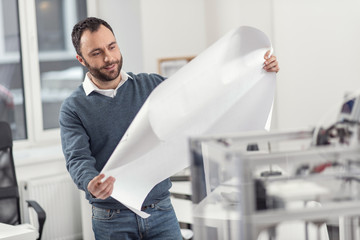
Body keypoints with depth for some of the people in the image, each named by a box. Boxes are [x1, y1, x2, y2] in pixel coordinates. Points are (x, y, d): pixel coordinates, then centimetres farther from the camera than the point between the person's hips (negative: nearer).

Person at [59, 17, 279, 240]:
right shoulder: (73, 109, -2)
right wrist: (91, 185, -38)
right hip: (112, 221, -2)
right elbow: (78, 159, -14)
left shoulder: (151, 85, 7)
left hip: (161, 212, 2)